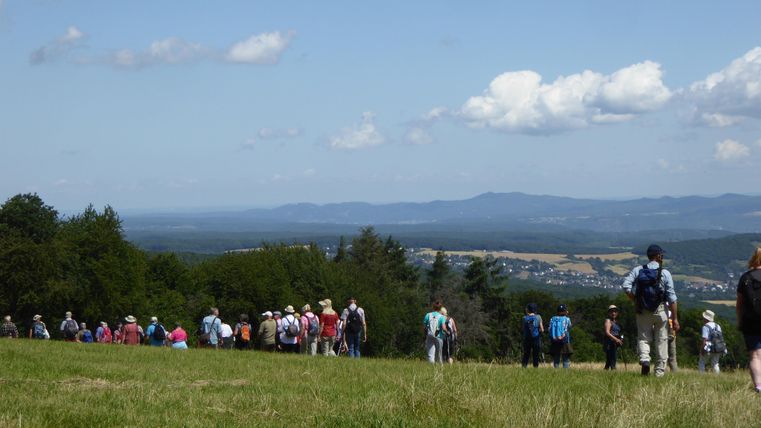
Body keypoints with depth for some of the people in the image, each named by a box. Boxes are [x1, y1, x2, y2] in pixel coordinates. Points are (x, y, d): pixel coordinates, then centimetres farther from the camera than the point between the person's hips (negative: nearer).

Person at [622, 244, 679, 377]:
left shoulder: (637, 270, 0)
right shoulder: (665, 273, -5)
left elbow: (626, 286, -13)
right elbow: (671, 297, -7)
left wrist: (635, 301, 0)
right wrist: (674, 319, -4)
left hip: (642, 311, 1)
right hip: (660, 310, -1)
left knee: (643, 338, 11)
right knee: (661, 341, 9)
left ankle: (644, 359, -17)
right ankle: (660, 371, 10)